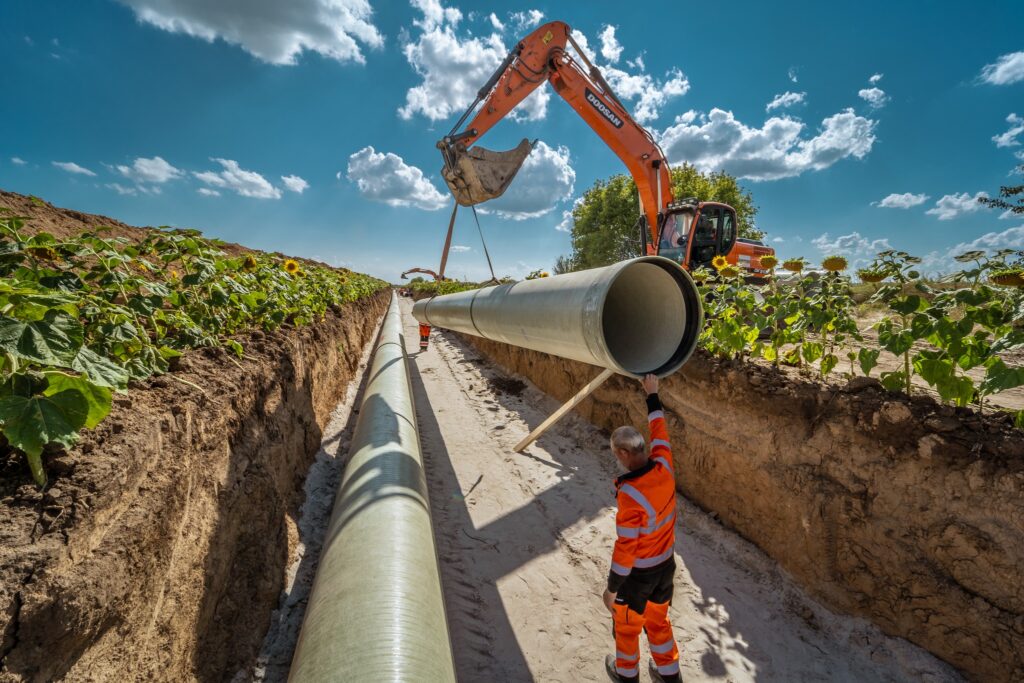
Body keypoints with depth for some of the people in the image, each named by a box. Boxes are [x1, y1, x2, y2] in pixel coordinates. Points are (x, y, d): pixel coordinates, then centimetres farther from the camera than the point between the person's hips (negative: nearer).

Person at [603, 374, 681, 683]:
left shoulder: (631, 495, -36)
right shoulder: (664, 468, -19)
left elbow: (625, 548, -27)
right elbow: (659, 431, -1)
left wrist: (611, 588, -13)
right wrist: (652, 395, 12)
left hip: (639, 571, -6)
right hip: (666, 563, 6)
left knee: (626, 623, 23)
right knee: (658, 619, 30)